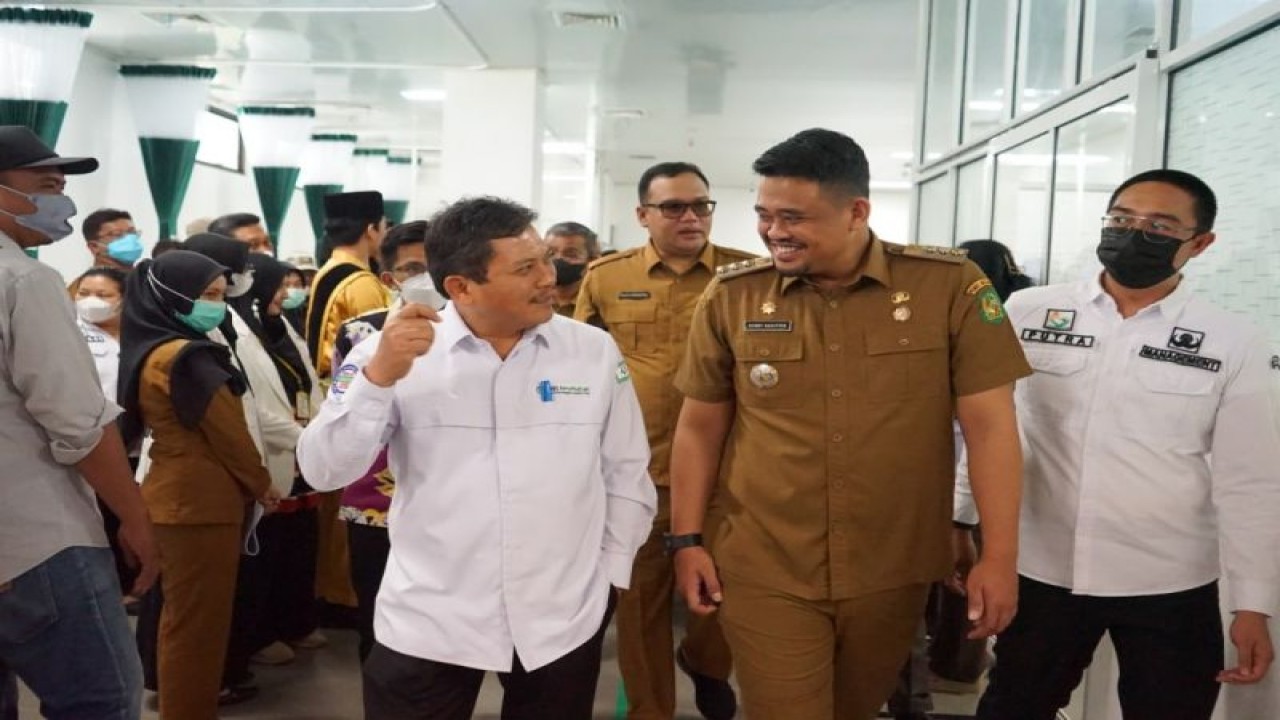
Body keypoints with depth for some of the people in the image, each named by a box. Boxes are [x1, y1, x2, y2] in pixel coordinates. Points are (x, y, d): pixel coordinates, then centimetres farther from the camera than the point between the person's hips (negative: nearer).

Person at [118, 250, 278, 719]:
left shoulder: (149, 352, 10)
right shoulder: (187, 358, -19)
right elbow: (229, 433, -16)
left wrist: (250, 485, 14)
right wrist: (261, 485, 0)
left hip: (175, 494, 10)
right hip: (201, 499, -10)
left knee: (184, 615, 18)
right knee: (200, 621, 1)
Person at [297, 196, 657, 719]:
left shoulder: (595, 351, -1)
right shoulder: (392, 352, -6)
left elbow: (625, 474, 6)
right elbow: (324, 472, -10)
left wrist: (609, 573, 6)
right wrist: (378, 377, -22)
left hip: (565, 622, 2)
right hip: (427, 625, -1)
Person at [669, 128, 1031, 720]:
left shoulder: (950, 286, -8)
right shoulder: (730, 295, -3)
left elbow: (989, 424, -6)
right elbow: (700, 426, 5)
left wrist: (999, 556, -8)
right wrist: (687, 540, 4)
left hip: (892, 572, 1)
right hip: (764, 572, 0)